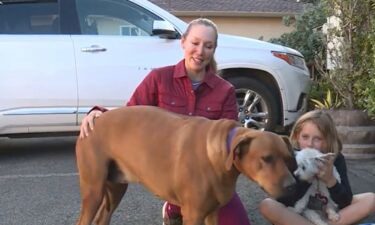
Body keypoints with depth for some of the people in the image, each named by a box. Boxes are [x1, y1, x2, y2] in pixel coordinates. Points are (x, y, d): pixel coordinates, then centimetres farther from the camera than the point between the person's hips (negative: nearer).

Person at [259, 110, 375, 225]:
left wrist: (331, 180, -33)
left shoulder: (336, 158, -10)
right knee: (266, 205, -30)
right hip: (296, 215, -1)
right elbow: (282, 200, -22)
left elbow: (345, 202, -15)